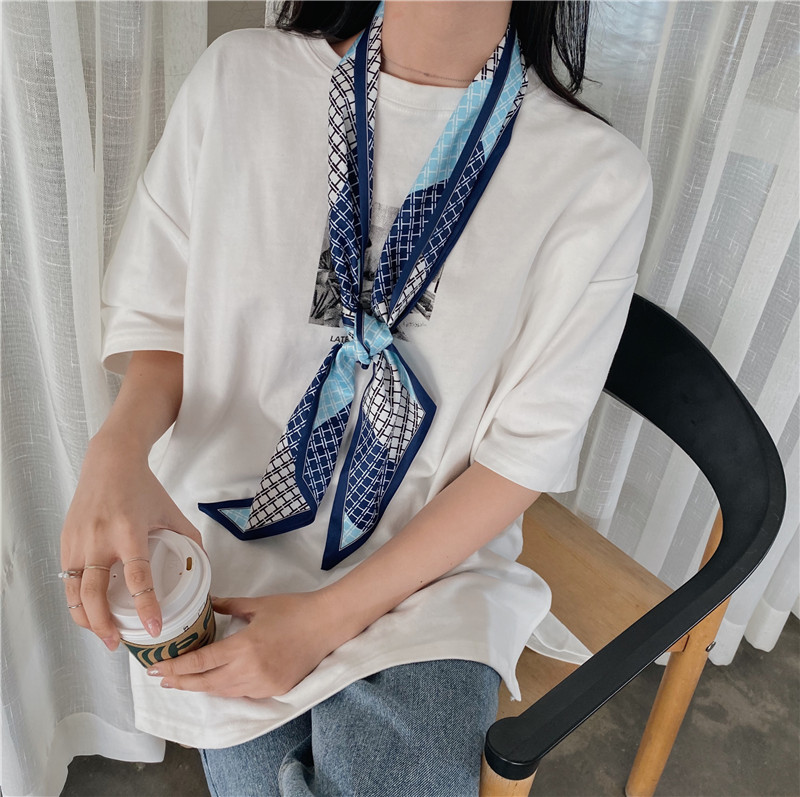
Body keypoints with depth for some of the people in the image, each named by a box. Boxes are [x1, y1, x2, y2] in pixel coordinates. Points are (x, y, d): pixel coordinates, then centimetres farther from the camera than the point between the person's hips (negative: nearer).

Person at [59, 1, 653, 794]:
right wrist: (117, 448, -19)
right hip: (233, 532, 2)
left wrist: (330, 617, -12)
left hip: (430, 566, -1)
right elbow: (161, 318, 3)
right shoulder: (237, 77, -4)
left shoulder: (599, 177, -10)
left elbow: (525, 451, -8)